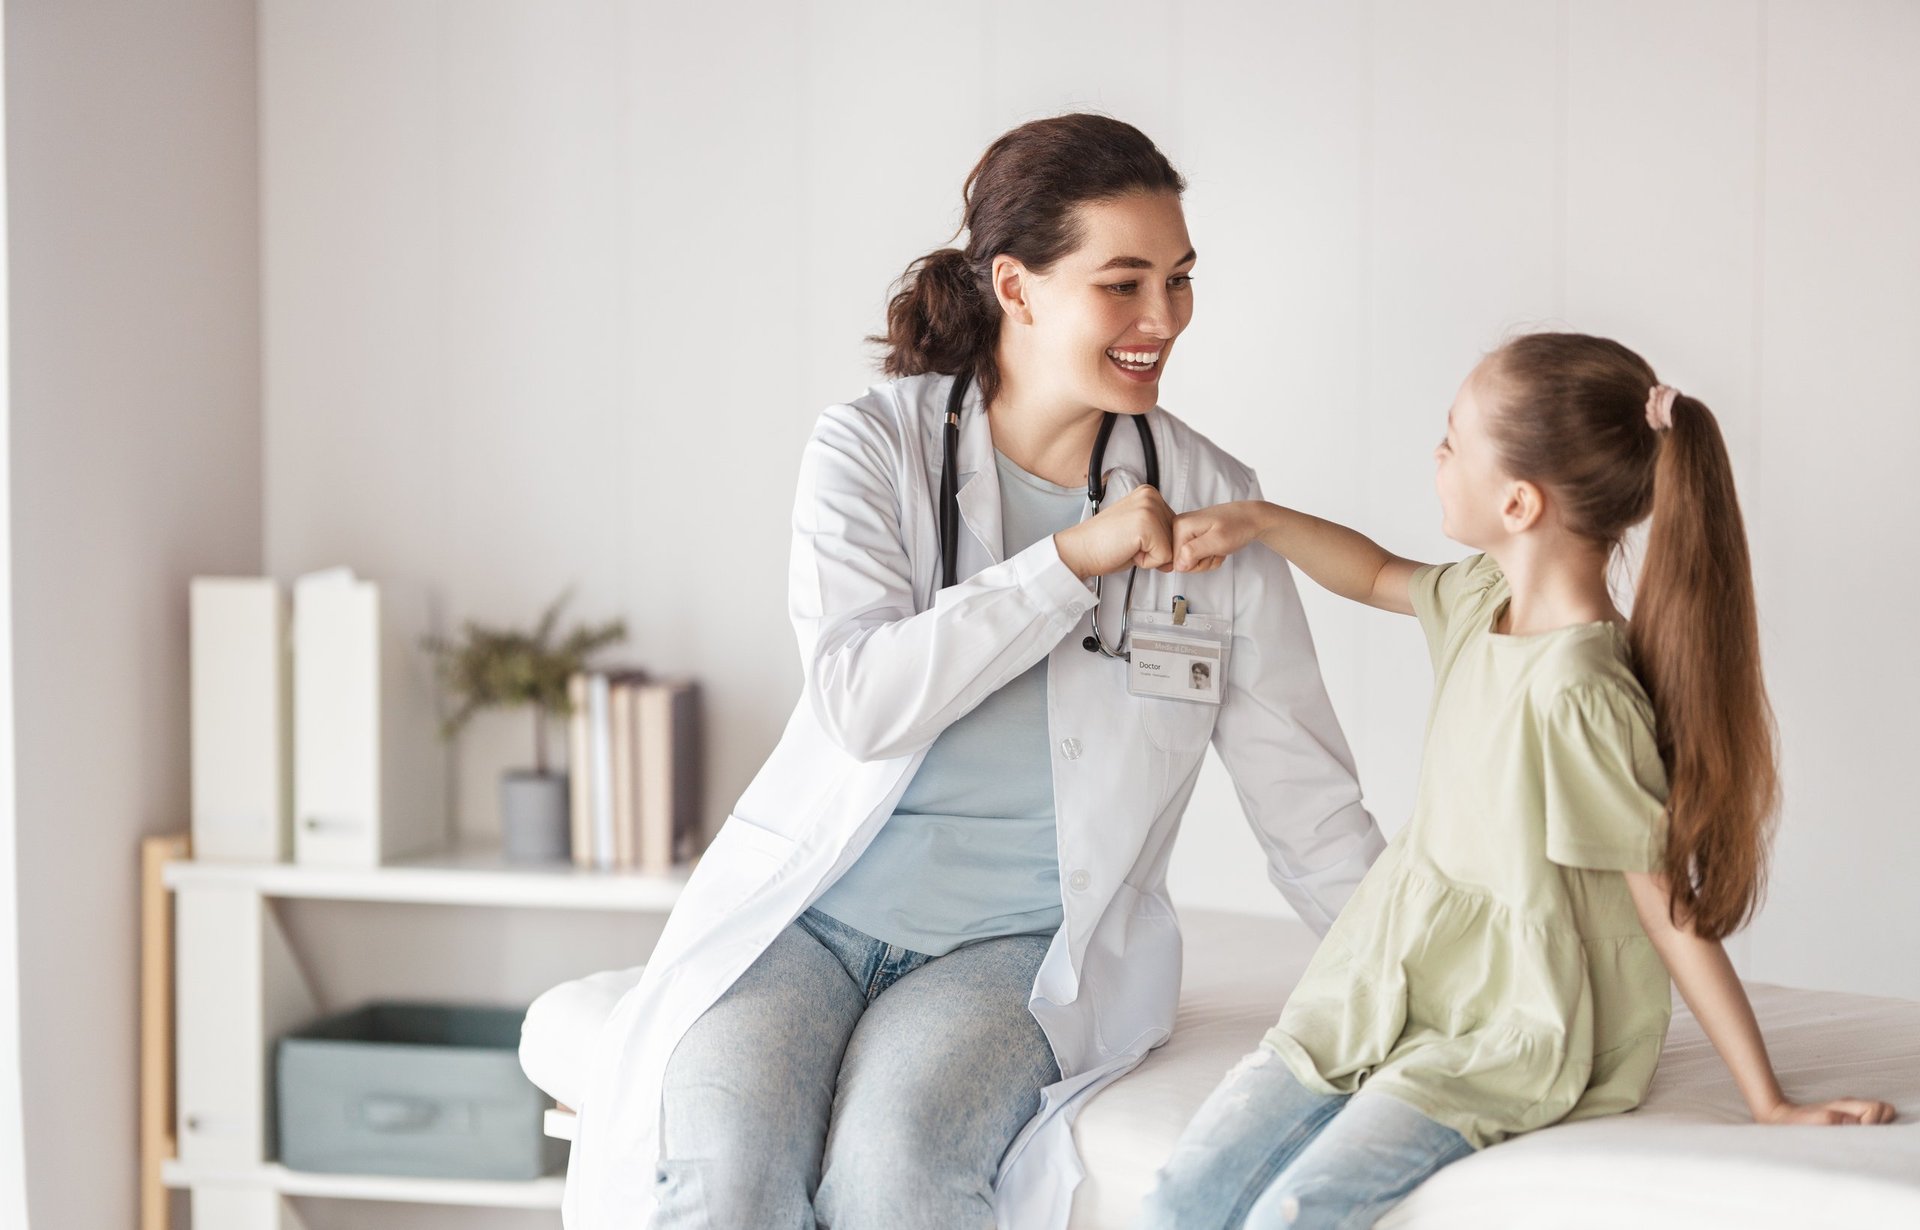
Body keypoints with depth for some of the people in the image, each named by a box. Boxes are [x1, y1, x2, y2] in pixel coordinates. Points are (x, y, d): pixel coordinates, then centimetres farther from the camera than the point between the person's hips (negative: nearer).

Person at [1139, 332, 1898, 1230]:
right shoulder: (1487, 598, 2)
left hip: (1505, 1031, -8)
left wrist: (1769, 1103, -15)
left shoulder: (1574, 691, -24)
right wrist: (1257, 523, 16)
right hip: (1388, 988, 8)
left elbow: (1672, 913, -19)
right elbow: (1378, 577, 28)